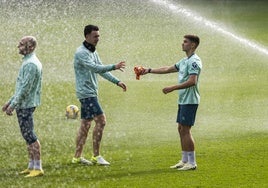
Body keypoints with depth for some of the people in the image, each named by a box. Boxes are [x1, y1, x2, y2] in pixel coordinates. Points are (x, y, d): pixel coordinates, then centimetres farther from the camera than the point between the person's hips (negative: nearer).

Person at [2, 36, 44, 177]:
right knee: (28, 135, 13)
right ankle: (31, 166, 18)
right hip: (23, 104, 11)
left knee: (29, 135, -10)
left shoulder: (30, 64, -18)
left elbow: (25, 87, -22)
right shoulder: (28, 62, 16)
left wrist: (13, 105, -20)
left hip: (26, 104, -11)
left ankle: (37, 168, -10)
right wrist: (10, 102, 22)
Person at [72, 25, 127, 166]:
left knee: (86, 124, 10)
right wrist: (114, 67, -35)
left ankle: (77, 156, 13)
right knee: (100, 120, -14)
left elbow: (100, 70, 20)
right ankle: (96, 156, -11)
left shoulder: (93, 52, 16)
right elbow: (95, 68, -28)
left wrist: (117, 81, 11)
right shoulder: (81, 53, -15)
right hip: (86, 92, -10)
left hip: (90, 92, 10)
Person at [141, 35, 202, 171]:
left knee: (185, 129, -10)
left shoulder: (194, 61, -14)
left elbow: (192, 81, -24)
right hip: (183, 100, 10)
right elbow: (168, 69, 27)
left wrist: (172, 88, -23)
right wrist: (149, 71, 27)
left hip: (190, 101, -10)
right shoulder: (185, 61, 18)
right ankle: (184, 160, 18)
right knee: (181, 129, 12)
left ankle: (192, 162, -7)